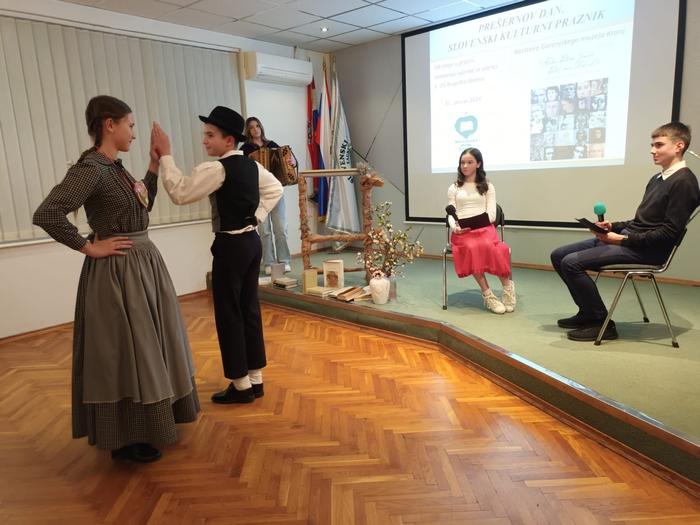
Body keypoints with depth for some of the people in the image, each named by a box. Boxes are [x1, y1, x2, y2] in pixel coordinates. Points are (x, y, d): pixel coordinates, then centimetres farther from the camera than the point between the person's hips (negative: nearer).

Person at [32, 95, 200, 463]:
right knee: (123, 352, 2)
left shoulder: (115, 167, 10)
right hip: (117, 271, -10)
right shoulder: (90, 168, -17)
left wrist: (154, 166, 14)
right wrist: (90, 247, -17)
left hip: (143, 264, 10)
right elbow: (45, 214, -26)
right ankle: (124, 439, 19)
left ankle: (145, 426, 37)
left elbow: (142, 207, 20)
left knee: (144, 348, 18)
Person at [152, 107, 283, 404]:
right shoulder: (251, 165, 10)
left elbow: (180, 193, -19)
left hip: (230, 245, -8)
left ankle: (241, 385, 12)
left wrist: (165, 156, -13)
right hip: (251, 241, 8)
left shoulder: (216, 169, -16)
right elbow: (275, 189, 21)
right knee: (249, 308, 13)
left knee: (228, 313, 2)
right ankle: (255, 379, 22)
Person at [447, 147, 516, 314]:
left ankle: (507, 286, -19)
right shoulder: (453, 188, 19)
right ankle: (488, 295, -28)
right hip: (461, 231, 0)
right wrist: (455, 227, -13)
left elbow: (491, 214, 6)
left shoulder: (488, 187, 17)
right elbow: (451, 215, 9)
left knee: (488, 246, -36)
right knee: (472, 248, -35)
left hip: (484, 227, 0)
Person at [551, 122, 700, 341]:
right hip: (628, 239, 9)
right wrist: (613, 226, 4)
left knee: (571, 262, -25)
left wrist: (624, 239, -19)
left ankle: (602, 322, -10)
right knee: (559, 255, 1)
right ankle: (588, 312, 10)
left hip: (646, 250, -9)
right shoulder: (657, 179, 17)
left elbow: (670, 233, -16)